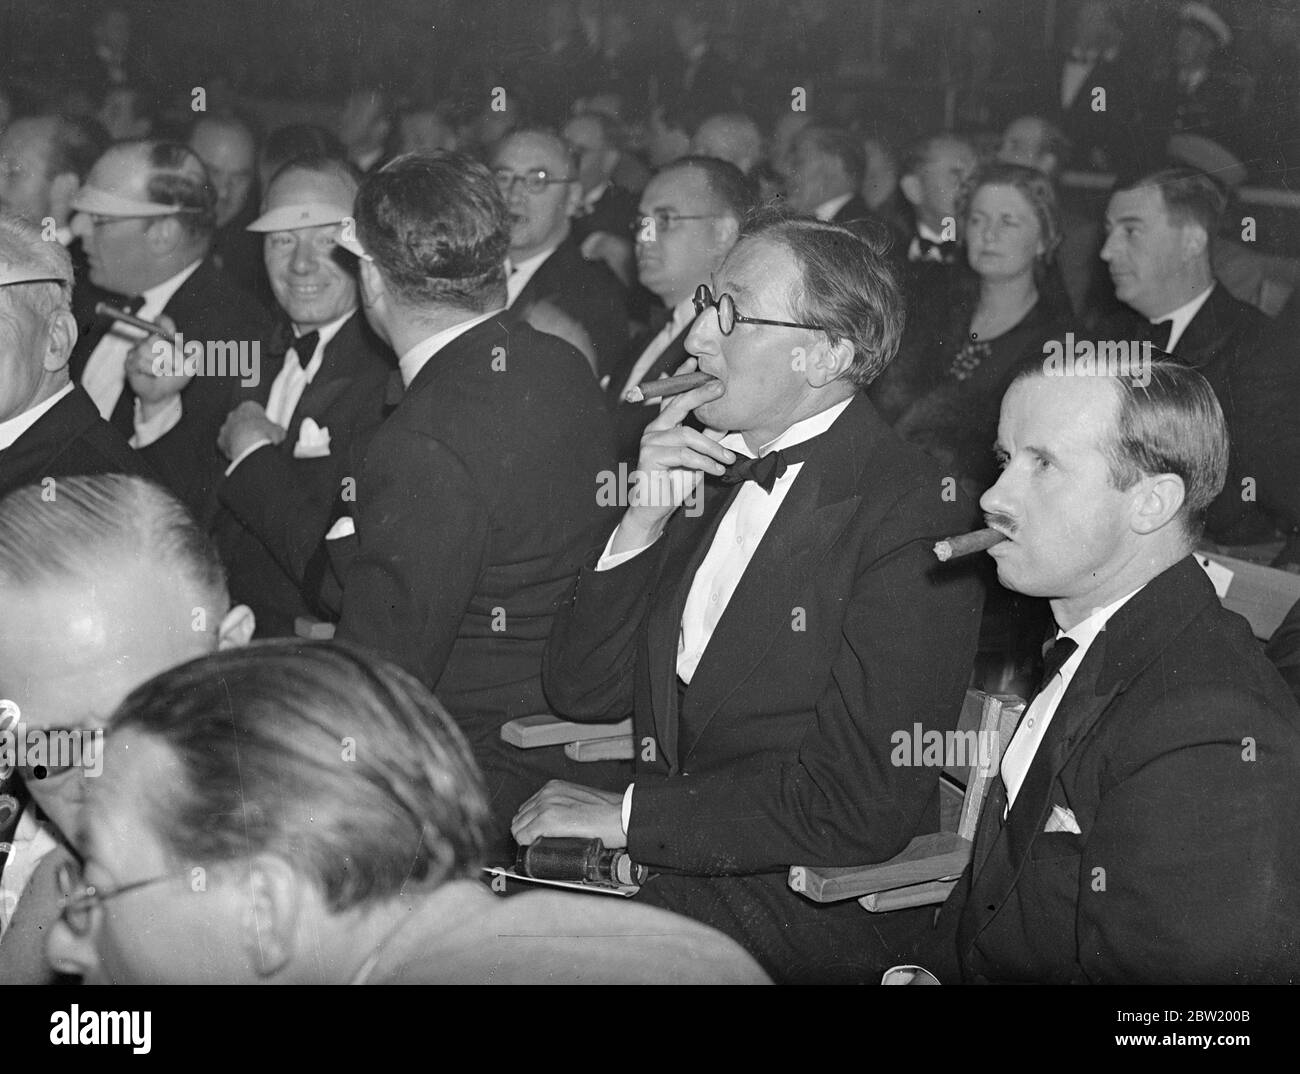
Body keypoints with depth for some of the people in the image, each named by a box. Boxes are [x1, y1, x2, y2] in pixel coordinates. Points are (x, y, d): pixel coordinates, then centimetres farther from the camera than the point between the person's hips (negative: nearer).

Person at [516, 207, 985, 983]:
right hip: (663, 869, 7)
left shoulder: (914, 520, -15)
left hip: (809, 918, -7)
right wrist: (644, 518, -6)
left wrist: (629, 813, -16)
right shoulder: (711, 480, 8)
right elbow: (581, 694, 7)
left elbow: (856, 809, -20)